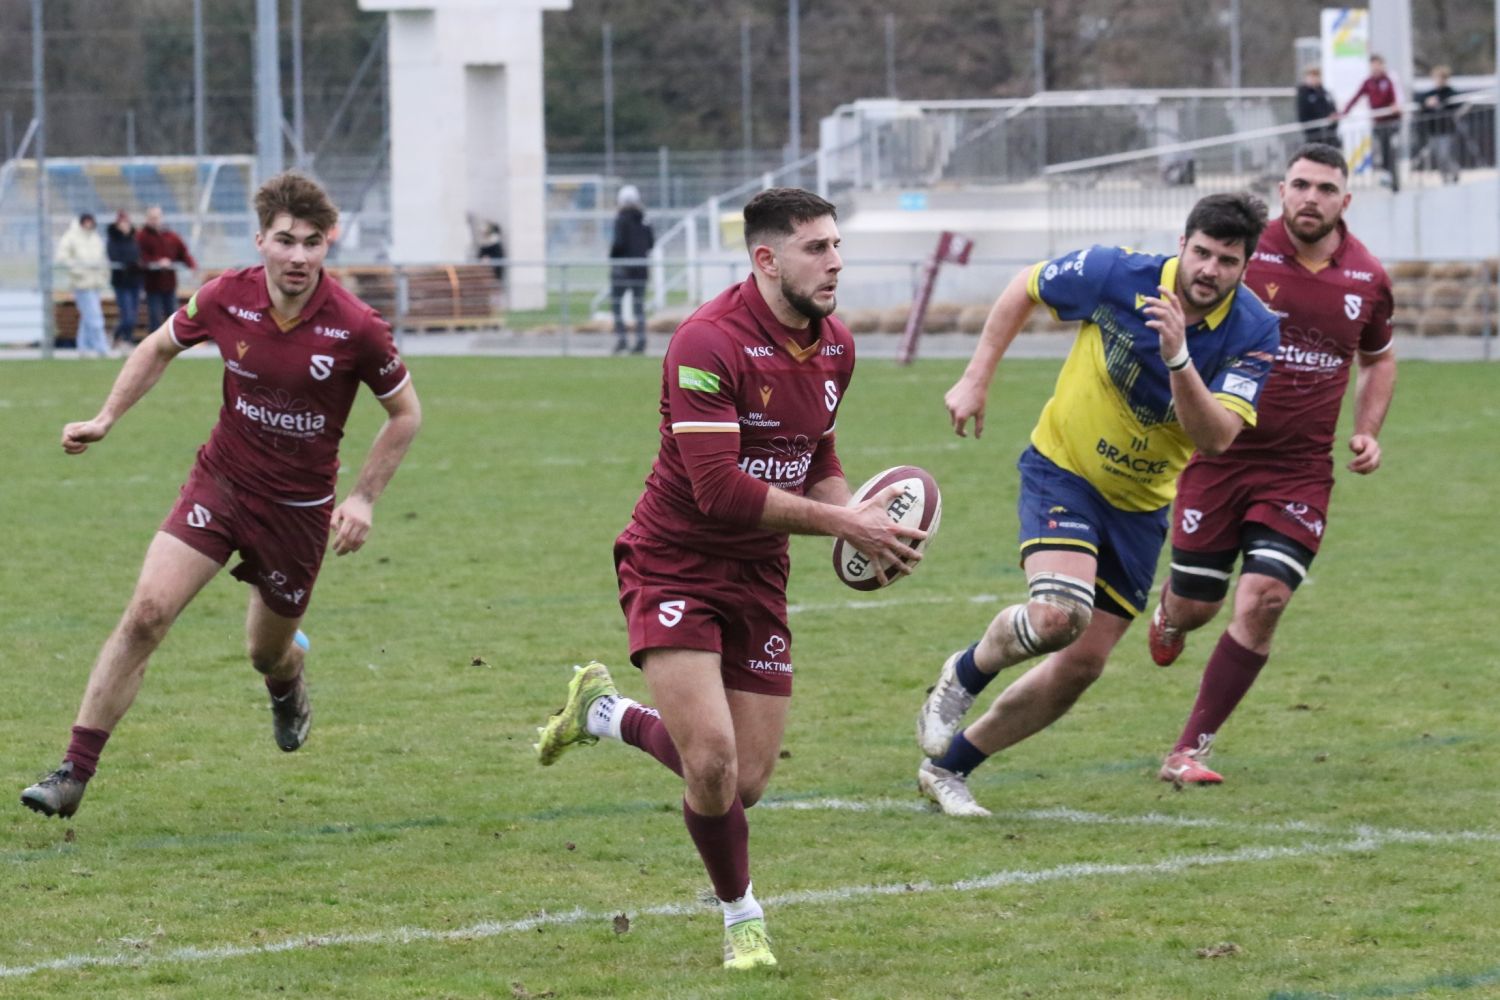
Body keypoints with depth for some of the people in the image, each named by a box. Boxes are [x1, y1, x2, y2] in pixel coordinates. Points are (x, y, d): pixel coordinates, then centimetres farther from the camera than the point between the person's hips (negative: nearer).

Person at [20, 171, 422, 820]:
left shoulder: (355, 328, -18)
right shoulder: (225, 299, -11)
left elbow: (406, 413, -2)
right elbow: (160, 347, 11)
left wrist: (363, 498, -7)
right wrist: (105, 419, 3)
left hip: (299, 507, -1)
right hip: (220, 481, 1)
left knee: (268, 653, 13)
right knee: (147, 612, -18)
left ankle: (288, 684, 55)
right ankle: (74, 773, -16)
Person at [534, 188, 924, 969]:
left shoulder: (834, 347, 3)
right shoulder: (710, 343, -23)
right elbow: (720, 491, -28)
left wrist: (861, 523, -3)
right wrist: (842, 522, -24)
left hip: (757, 579, 7)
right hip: (674, 567, -7)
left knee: (745, 783, 4)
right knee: (712, 762, -19)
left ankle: (607, 712, 33)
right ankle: (742, 919, 8)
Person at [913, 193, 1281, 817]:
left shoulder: (1254, 334, -16)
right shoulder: (1116, 276, -19)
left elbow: (1216, 438, -27)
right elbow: (1025, 288, 0)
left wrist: (1177, 355, -41)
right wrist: (976, 379, -2)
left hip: (1141, 504, 4)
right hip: (1063, 469, -4)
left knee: (1082, 664, 4)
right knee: (1058, 615, -29)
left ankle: (949, 768, 21)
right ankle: (964, 674, 5)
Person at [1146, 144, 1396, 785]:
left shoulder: (1368, 279, 2)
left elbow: (1379, 358, 21)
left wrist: (1367, 433, 7)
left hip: (1300, 469, 2)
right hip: (1218, 459, -1)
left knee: (1262, 601, -13)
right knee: (1196, 606, 5)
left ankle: (1189, 751, -2)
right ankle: (1169, 613, 47)